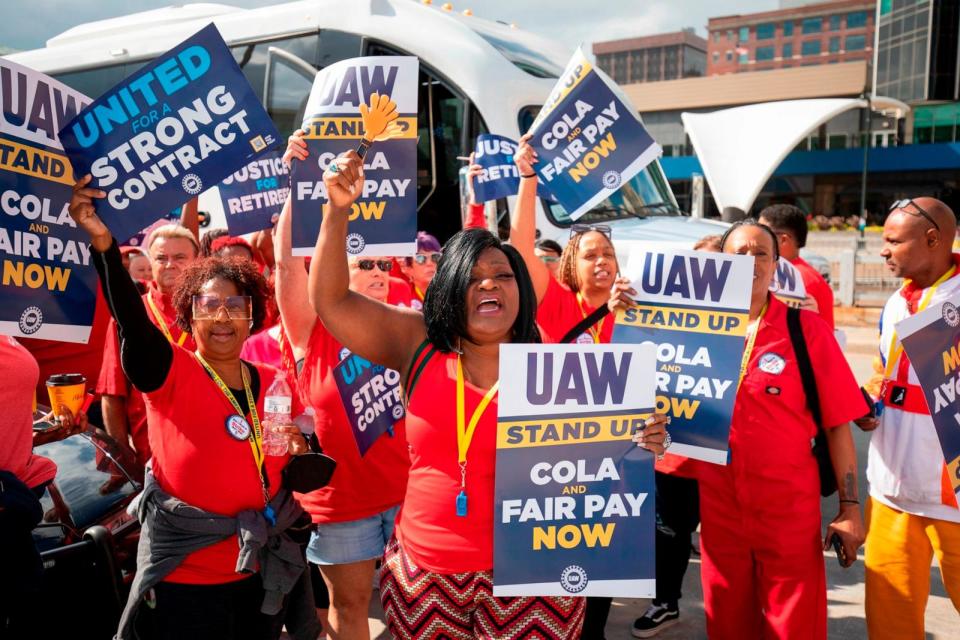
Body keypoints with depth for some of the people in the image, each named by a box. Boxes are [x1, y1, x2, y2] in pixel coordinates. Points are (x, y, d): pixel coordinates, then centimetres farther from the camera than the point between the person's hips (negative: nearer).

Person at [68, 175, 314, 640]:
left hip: (260, 572, 4)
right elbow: (131, 322, -31)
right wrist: (103, 243, -45)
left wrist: (299, 453, -12)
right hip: (185, 576, -4)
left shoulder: (274, 382, 1)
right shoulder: (171, 373, -11)